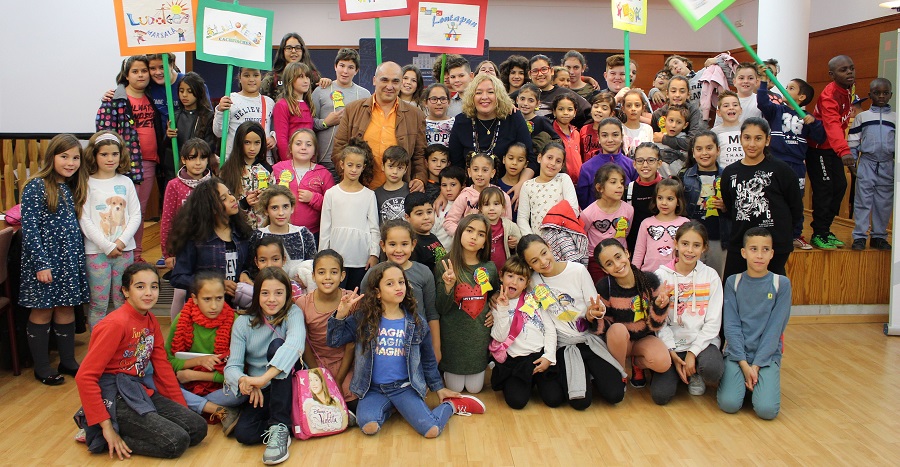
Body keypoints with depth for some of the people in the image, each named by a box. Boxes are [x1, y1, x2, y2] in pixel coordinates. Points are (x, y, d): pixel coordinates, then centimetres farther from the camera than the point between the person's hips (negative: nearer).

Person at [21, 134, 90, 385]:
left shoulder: (73, 187, 9)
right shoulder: (36, 186, -11)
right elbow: (29, 228, -14)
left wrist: (79, 256, 8)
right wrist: (41, 263, -17)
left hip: (70, 259, 6)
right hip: (45, 260, -6)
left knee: (66, 308, 12)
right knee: (43, 310, 5)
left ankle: (68, 361, 24)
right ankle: (41, 367, 16)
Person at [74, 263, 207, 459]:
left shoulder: (151, 321, 8)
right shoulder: (116, 324, -17)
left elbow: (162, 366, 13)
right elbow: (85, 377, -19)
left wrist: (182, 408, 11)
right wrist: (106, 426, -21)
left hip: (139, 392, 8)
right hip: (115, 399, -8)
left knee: (198, 428, -4)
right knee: (176, 442, -19)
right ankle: (99, 435, -4)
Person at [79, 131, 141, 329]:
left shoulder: (125, 182, 8)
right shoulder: (87, 184, -1)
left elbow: (136, 215, 6)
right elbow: (84, 220, -7)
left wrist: (122, 241, -8)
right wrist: (107, 246, -12)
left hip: (124, 250, 3)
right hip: (97, 251, -3)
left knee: (123, 302, 10)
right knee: (98, 303, 1)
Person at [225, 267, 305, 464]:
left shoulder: (292, 313, -9)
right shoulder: (243, 323, -2)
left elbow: (295, 343, -31)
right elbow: (232, 365, -10)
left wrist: (265, 377, -45)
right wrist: (243, 380, -36)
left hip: (288, 383, -1)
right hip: (261, 391, 1)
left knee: (277, 345, -29)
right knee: (243, 433, -27)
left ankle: (279, 427, -27)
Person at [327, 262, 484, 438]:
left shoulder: (416, 322, 2)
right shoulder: (363, 319, -2)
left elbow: (428, 360, 14)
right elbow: (334, 340, -4)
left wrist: (439, 388, 18)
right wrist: (341, 315, -18)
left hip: (405, 387, 0)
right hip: (373, 389, 0)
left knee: (431, 430, -19)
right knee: (369, 426, -29)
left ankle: (450, 405, 14)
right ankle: (388, 408, 4)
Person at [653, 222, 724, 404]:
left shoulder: (710, 276, 0)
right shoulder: (661, 275, -1)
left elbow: (713, 322, -3)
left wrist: (693, 352, -14)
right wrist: (672, 352, -14)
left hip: (702, 341, 0)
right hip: (671, 343, 0)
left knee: (713, 370, -34)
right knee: (661, 395, -20)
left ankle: (695, 374, 4)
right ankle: (679, 371, 15)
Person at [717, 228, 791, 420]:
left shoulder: (781, 284, -1)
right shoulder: (733, 282, 2)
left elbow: (775, 328, -5)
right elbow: (731, 325, -3)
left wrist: (756, 366, -11)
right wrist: (744, 364, -13)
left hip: (767, 355, 0)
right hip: (737, 352, 1)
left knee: (767, 409, -22)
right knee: (729, 404, -21)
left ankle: (759, 381, 9)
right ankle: (742, 379, 10)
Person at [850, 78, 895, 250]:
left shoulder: (896, 118, 10)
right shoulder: (862, 117, 6)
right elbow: (853, 142, 6)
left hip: (888, 166, 2)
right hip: (867, 163, -2)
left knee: (884, 203, 6)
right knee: (862, 202, -3)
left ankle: (879, 236, 16)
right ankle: (859, 237, 1)